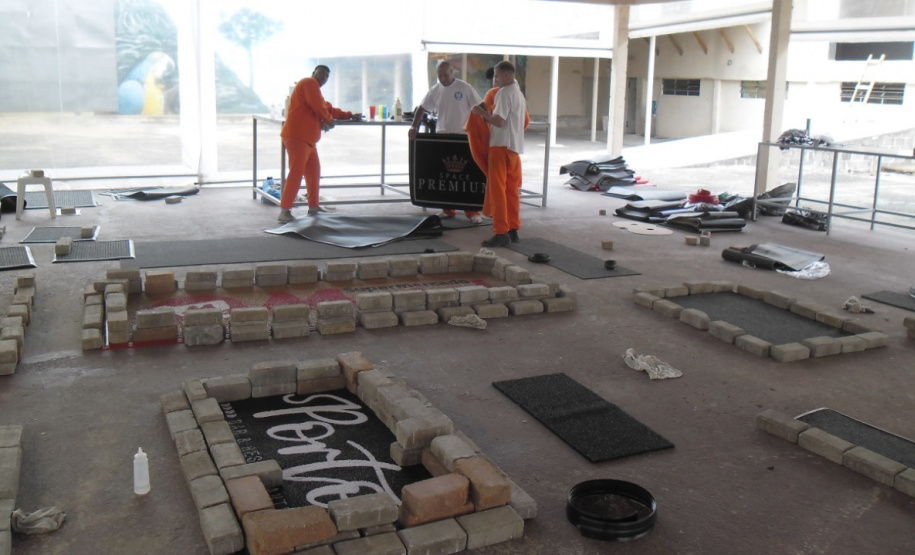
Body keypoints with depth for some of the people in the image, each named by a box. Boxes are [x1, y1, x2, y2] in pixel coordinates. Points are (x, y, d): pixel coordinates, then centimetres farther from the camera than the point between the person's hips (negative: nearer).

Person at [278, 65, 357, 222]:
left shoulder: (315, 89, 28)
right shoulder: (309, 83, -4)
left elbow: (328, 108, 34)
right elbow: (318, 106, -16)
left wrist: (349, 116, 31)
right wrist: (329, 120, 0)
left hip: (307, 138, 11)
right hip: (297, 136, -11)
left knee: (314, 171, 17)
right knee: (296, 173, -16)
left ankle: (313, 207, 26)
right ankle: (284, 212, -18)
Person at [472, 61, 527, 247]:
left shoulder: (504, 93, -11)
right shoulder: (519, 94, 18)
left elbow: (500, 121, -19)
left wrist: (482, 113, -7)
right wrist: (488, 116, 18)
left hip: (502, 146, -9)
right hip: (516, 147, 9)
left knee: (497, 190, -7)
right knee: (512, 190, 12)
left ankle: (501, 233, -10)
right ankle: (513, 229, 17)